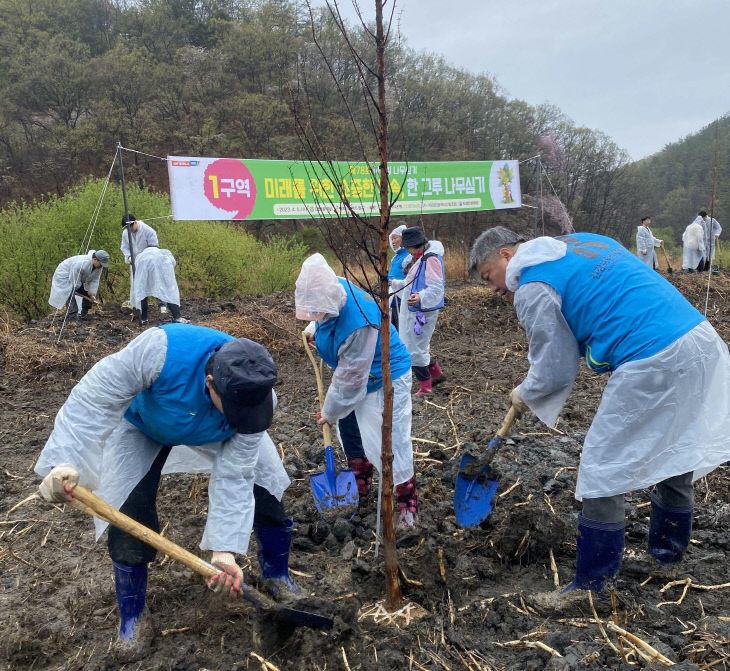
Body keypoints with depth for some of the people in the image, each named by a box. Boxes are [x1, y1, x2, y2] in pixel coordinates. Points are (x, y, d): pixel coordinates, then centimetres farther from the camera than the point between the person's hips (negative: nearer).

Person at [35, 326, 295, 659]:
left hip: (213, 433, 2)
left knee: (265, 492, -4)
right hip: (145, 423, -1)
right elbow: (95, 399, -37)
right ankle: (132, 615, 15)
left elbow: (233, 476, -31)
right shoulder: (163, 348, -47)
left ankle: (277, 575, 24)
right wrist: (64, 461, -46)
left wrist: (226, 550, -36)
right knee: (129, 518, -10)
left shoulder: (255, 396, -36)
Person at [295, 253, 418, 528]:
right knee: (350, 430, 19)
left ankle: (407, 502, 14)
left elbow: (349, 381, -28)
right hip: (355, 373, 9)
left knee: (390, 439, -4)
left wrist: (330, 411, -15)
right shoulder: (334, 289, -16)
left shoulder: (358, 325, -40)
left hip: (384, 379, -9)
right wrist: (313, 328, 9)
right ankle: (361, 486, 39)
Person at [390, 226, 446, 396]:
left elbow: (436, 288, -26)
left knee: (415, 349, -5)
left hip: (422, 311, -10)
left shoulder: (431, 259, -18)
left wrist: (420, 297, -42)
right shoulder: (421, 258, 15)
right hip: (414, 310, 10)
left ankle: (425, 387, 5)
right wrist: (395, 283, 33)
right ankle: (436, 373, 33)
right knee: (419, 346, 18)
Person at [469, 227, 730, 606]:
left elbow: (556, 371, -3)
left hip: (651, 366, -10)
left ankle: (589, 587, 14)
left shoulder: (532, 289, -7)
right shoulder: (580, 240, 20)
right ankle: (668, 551, 46)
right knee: (676, 453, 24)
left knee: (602, 471, 2)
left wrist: (524, 396, 17)